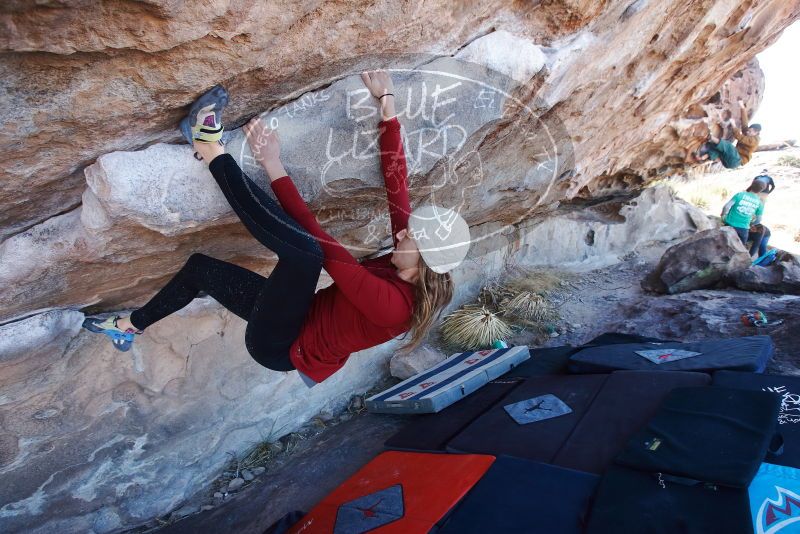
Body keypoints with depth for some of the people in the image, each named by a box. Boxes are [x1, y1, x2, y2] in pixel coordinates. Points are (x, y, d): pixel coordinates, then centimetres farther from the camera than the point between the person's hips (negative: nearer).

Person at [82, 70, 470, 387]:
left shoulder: (392, 304, -31)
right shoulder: (411, 276, -9)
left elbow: (323, 245, -30)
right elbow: (396, 184, -9)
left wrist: (274, 168, -25)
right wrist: (388, 109, -10)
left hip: (279, 346, -8)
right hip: (300, 323, 8)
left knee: (303, 249, -36)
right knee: (201, 267, 16)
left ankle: (213, 153, -23)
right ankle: (130, 328, 34)